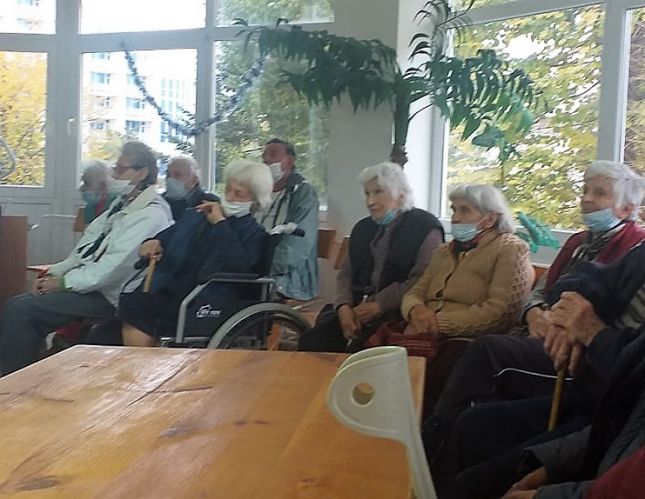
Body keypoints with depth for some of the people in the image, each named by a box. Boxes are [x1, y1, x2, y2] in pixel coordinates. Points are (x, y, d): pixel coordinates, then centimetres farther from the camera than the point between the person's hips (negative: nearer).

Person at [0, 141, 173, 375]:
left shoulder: (151, 214, -16)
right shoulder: (122, 204, 15)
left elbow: (114, 265, -21)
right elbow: (88, 243, 15)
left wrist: (65, 282, -15)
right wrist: (55, 273, 3)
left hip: (108, 297, -9)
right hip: (88, 283, 9)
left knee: (20, 309, -15)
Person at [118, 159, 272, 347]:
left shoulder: (254, 233, 3)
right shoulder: (197, 215, 21)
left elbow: (238, 265, -17)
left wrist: (220, 223, -10)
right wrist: (154, 243, 6)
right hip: (168, 292, 5)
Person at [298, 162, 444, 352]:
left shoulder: (425, 228, 0)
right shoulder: (363, 228, 21)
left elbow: (422, 280, -12)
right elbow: (345, 274, 16)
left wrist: (379, 305, -17)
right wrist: (344, 307, -4)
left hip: (397, 312, -5)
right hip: (358, 308, 6)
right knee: (310, 342, -19)